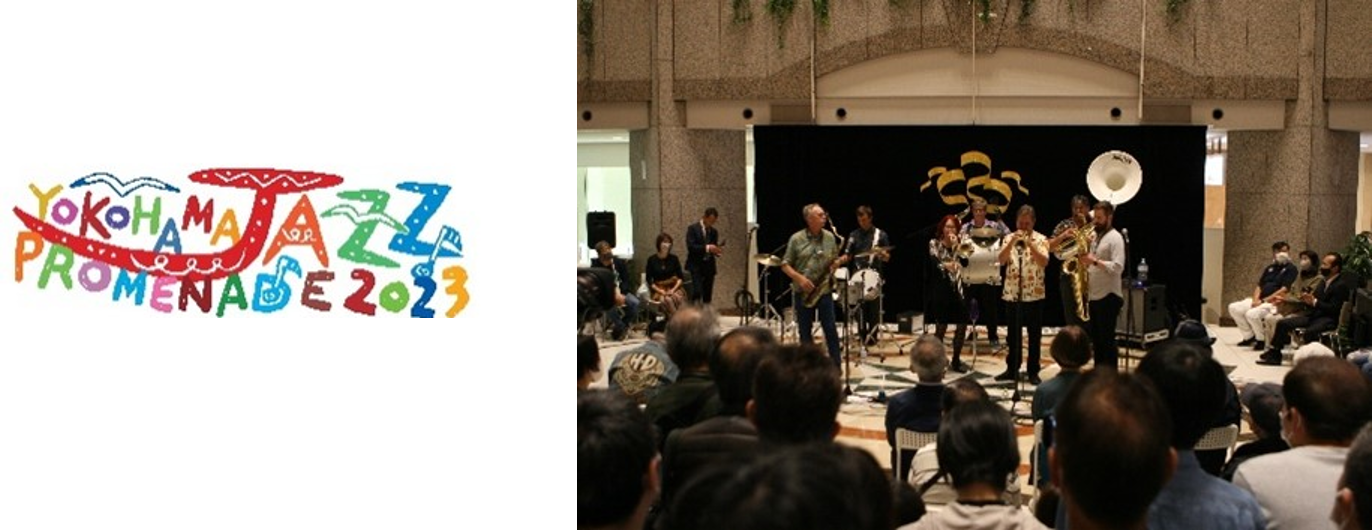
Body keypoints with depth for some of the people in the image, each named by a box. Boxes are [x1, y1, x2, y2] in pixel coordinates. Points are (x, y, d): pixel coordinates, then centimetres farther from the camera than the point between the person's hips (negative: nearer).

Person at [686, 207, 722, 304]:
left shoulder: (714, 232, 12)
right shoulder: (692, 228, -4)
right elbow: (690, 246, -14)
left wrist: (717, 250, -6)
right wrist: (707, 248, -24)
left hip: (709, 267, 5)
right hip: (695, 267, -5)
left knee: (707, 296, 2)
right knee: (697, 293, -17)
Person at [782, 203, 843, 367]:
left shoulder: (830, 237, 5)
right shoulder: (796, 239, -4)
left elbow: (836, 259, 15)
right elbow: (785, 265, -2)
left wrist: (835, 264, -9)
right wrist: (799, 278, -17)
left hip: (824, 291, 1)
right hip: (802, 292, -1)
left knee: (830, 328, -2)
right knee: (805, 330, 6)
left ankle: (836, 365, 3)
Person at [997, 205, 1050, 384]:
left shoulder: (1040, 239, -2)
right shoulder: (1009, 238, 6)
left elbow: (1044, 262, -16)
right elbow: (1000, 260, -7)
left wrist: (1030, 244, -26)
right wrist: (1012, 243, -21)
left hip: (1034, 294, -2)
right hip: (1012, 293, 2)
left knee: (1034, 335, 3)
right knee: (1013, 334, 11)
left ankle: (1033, 372, 11)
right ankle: (1012, 369, 20)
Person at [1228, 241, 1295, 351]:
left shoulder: (1290, 268, -4)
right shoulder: (1270, 268, 19)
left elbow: (1284, 290, -14)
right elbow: (1259, 286, 15)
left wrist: (1263, 301, -18)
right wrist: (1255, 300, -6)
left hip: (1274, 302, -8)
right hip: (1260, 301, 8)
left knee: (1252, 313, -33)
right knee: (1233, 308, -3)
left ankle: (1261, 340, -8)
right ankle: (1249, 336, 7)